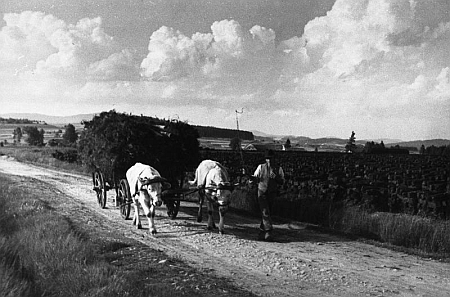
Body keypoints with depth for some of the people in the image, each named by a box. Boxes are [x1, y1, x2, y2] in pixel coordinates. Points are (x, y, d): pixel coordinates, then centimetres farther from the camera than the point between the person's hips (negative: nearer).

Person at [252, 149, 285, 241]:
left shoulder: (278, 169, 1)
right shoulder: (261, 167, 0)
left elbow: (282, 182, 1)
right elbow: (255, 178, 5)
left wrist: (276, 177, -17)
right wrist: (252, 178, -18)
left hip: (272, 194, 2)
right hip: (262, 192, -2)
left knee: (266, 213, 8)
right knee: (265, 212, -13)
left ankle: (262, 232, 19)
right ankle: (269, 231, -17)